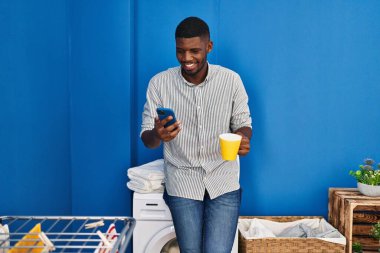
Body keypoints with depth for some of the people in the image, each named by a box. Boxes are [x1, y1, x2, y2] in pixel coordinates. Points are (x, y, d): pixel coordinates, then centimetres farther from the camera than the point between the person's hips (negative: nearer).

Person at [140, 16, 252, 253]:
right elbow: (147, 139, -4)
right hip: (183, 182, 0)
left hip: (223, 181, 0)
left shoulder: (231, 80, -7)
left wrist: (243, 138, -21)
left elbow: (243, 124, 4)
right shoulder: (159, 83, -7)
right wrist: (157, 135, -29)